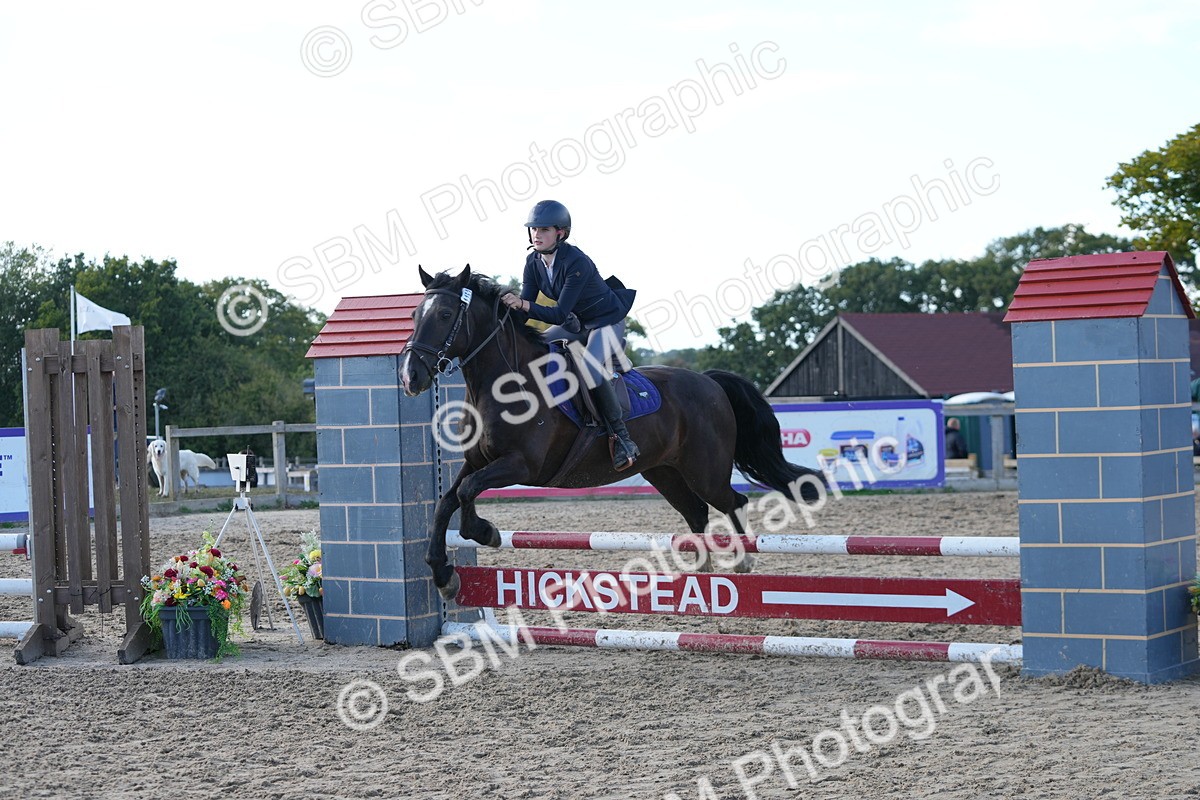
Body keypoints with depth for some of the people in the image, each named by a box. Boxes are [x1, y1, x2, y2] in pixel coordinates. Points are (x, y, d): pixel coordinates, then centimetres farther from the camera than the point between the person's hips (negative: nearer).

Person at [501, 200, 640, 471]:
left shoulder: (577, 263, -31)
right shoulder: (533, 262, -7)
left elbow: (560, 314, -35)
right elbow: (526, 305, -7)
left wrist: (523, 305, -47)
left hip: (608, 321, -9)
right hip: (577, 323, 9)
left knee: (590, 368, -33)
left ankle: (622, 437, -24)